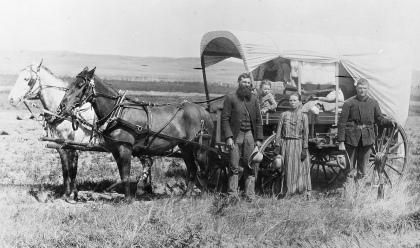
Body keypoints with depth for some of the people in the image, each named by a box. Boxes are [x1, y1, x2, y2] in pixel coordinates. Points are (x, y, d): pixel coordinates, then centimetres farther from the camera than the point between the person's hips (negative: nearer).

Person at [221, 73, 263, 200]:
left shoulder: (254, 98, 11)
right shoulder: (230, 98, -2)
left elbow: (258, 120, 11)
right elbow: (225, 119, -5)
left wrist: (259, 138, 5)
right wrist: (228, 137, -13)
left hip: (250, 135, 4)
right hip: (235, 135, -3)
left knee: (250, 166, 4)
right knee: (234, 166, -1)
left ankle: (250, 194, 10)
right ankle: (232, 194, 4)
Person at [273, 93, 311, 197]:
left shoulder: (303, 116, 3)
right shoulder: (284, 115, 5)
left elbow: (305, 134, 1)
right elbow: (279, 131, 4)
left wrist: (305, 149, -6)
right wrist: (277, 146, -3)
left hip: (298, 145, -1)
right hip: (286, 144, 1)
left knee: (300, 168, 0)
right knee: (287, 168, 3)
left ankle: (306, 192, 6)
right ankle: (287, 191, 10)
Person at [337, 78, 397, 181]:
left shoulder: (373, 103, 6)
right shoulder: (349, 103, -3)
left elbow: (379, 119, 13)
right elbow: (342, 123, -4)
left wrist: (390, 122, -8)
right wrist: (341, 142, -8)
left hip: (367, 138, 2)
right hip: (351, 138, -2)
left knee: (362, 166, 8)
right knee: (349, 167, 1)